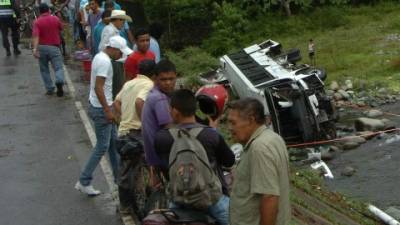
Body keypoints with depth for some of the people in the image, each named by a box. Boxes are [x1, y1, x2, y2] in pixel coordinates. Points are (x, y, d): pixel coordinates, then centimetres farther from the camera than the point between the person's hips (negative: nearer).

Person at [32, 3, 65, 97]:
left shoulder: (37, 22, -6)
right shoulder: (55, 19, 0)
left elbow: (35, 35, -20)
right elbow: (61, 29, 19)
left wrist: (35, 48, -27)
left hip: (42, 47, 0)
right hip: (54, 47, 0)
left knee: (44, 69, 15)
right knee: (59, 67, -2)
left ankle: (50, 89, 14)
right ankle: (59, 82, -31)